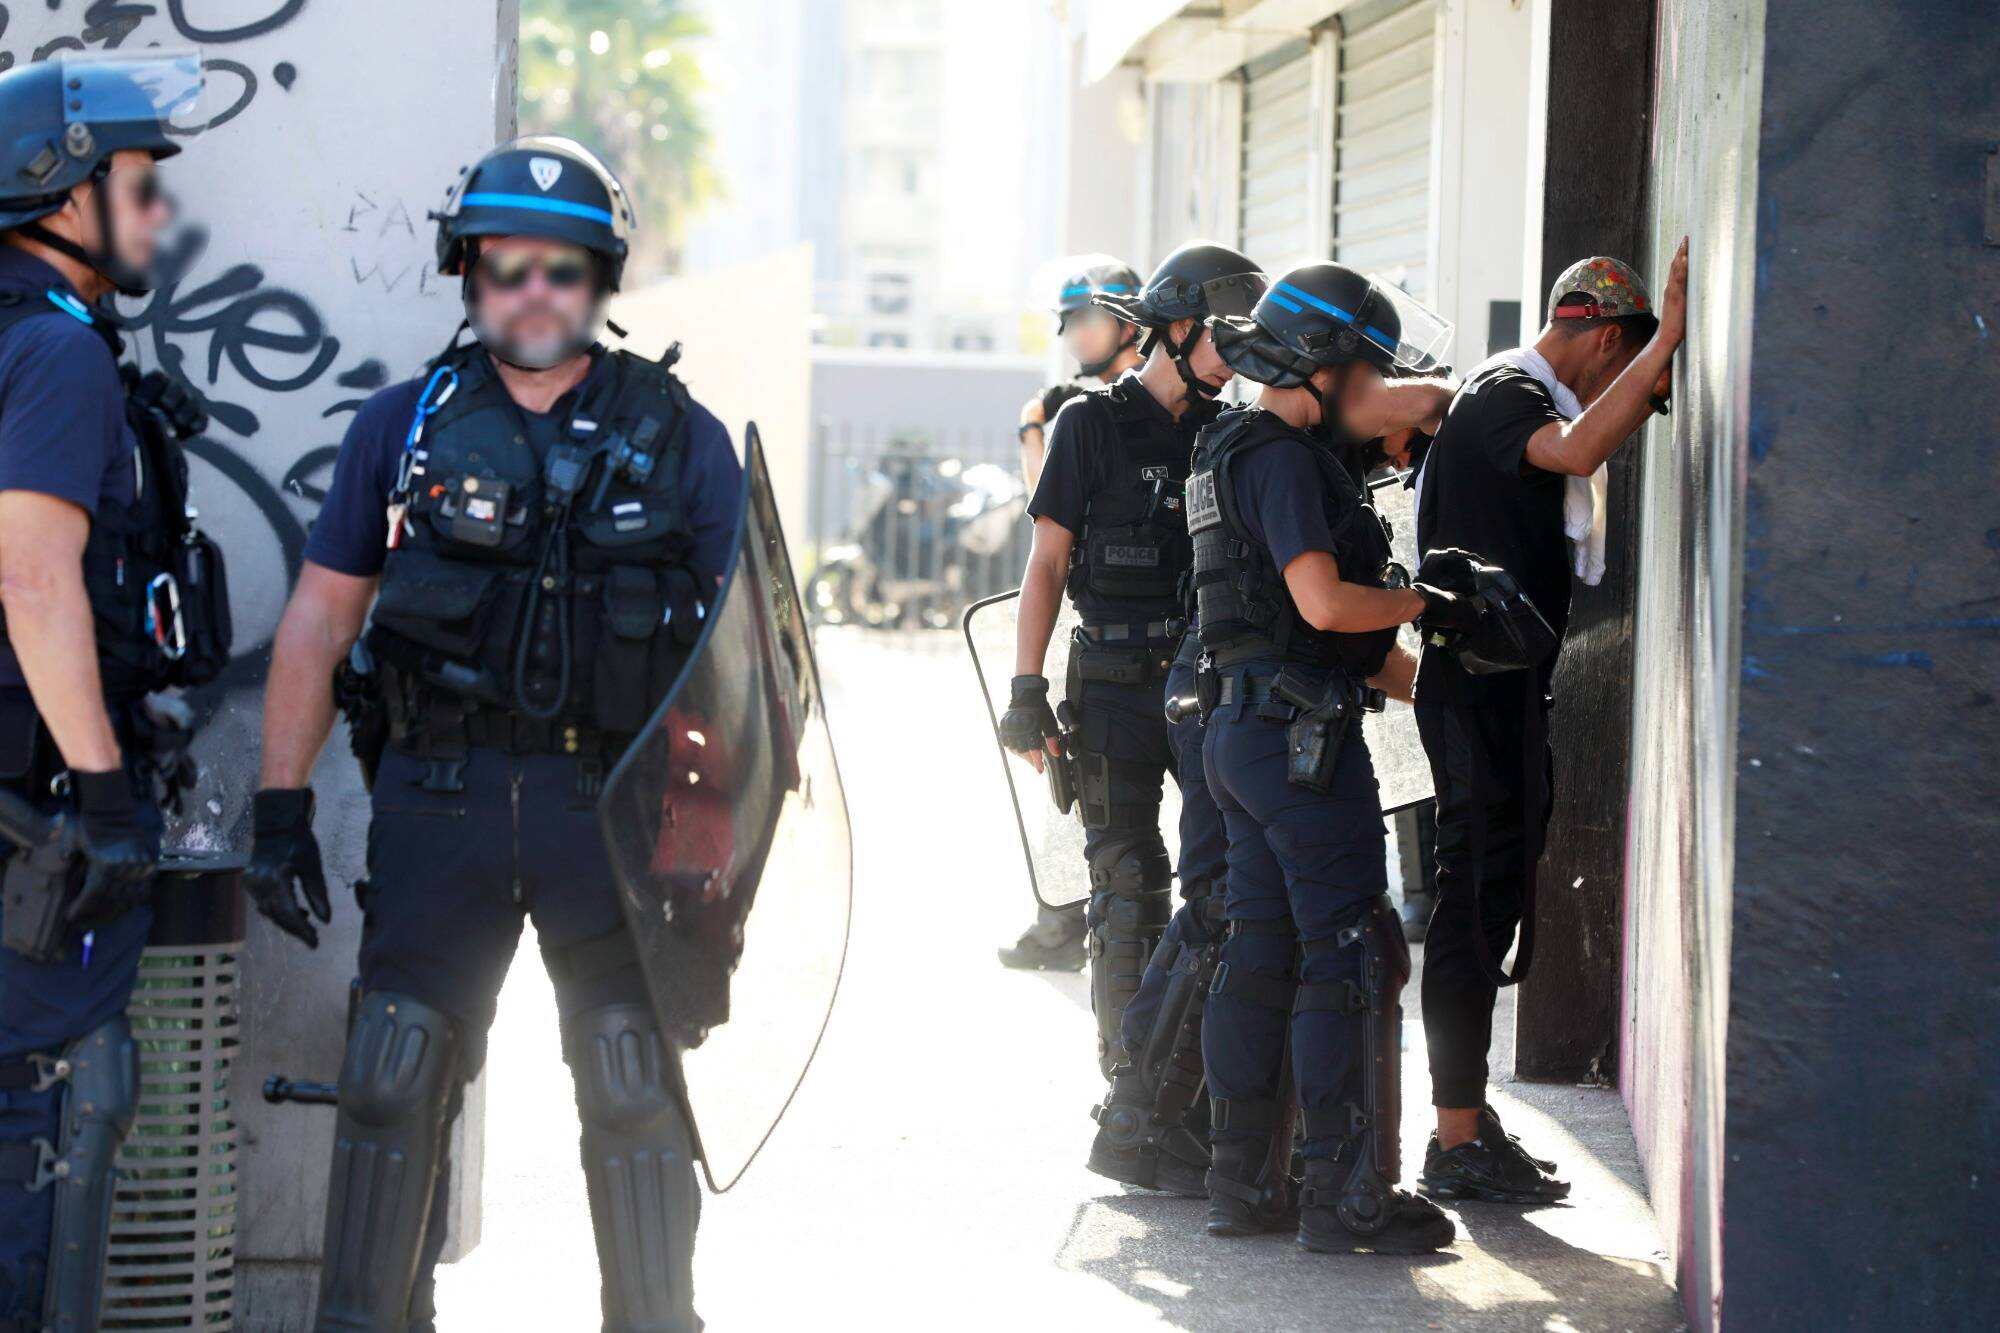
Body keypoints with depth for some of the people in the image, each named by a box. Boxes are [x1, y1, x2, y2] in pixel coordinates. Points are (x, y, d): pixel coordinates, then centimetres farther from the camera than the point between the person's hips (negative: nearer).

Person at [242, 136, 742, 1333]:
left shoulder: (678, 437, 5)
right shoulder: (406, 426, 7)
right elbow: (317, 623, 9)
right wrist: (283, 811, 3)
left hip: (614, 798, -1)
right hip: (440, 789, 1)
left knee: (634, 1084, 0)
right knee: (394, 1074, 0)